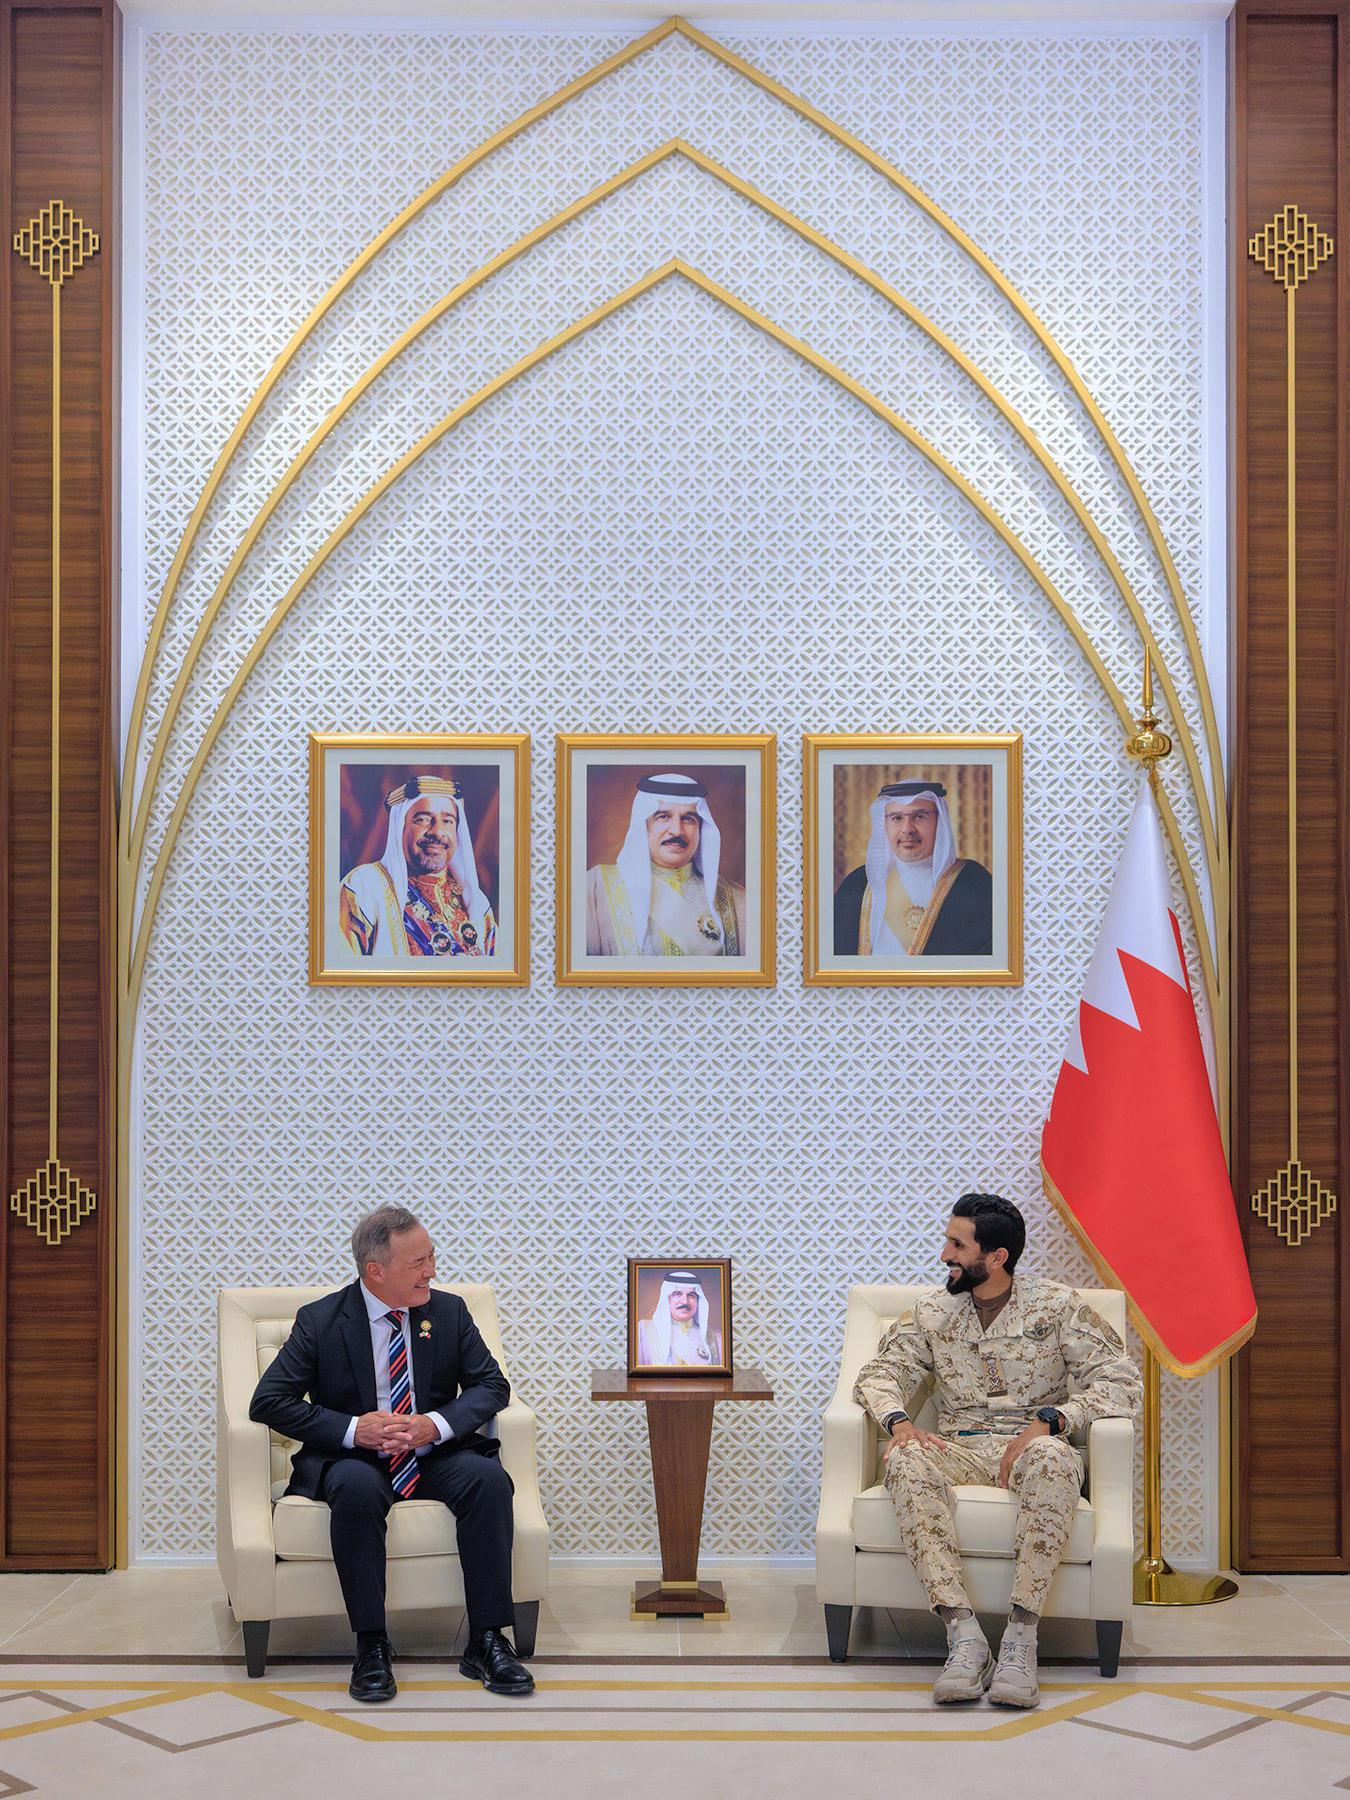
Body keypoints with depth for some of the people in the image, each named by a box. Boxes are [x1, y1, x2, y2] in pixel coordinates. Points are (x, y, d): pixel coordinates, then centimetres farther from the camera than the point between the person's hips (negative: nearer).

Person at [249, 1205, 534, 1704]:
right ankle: (371, 1645, -27)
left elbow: (491, 1385, 4)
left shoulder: (449, 1311, 4)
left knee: (488, 1478, -28)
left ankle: (487, 1641, -23)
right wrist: (353, 1429, -19)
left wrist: (435, 1424, -16)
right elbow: (268, 1401, -8)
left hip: (433, 1456, 3)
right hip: (353, 1457, -2)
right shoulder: (320, 1320, -4)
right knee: (357, 1487, -37)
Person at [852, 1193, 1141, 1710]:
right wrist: (898, 1420, -14)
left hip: (1033, 1445, -2)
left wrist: (1047, 1421, -19)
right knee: (905, 1459, -33)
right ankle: (963, 1635, -39)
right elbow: (879, 1373, 10)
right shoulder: (931, 1311, 14)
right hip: (959, 1449, 2)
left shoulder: (1057, 1305, 3)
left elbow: (1122, 1381, -4)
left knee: (1054, 1457, -39)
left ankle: (1021, 1637, -38)